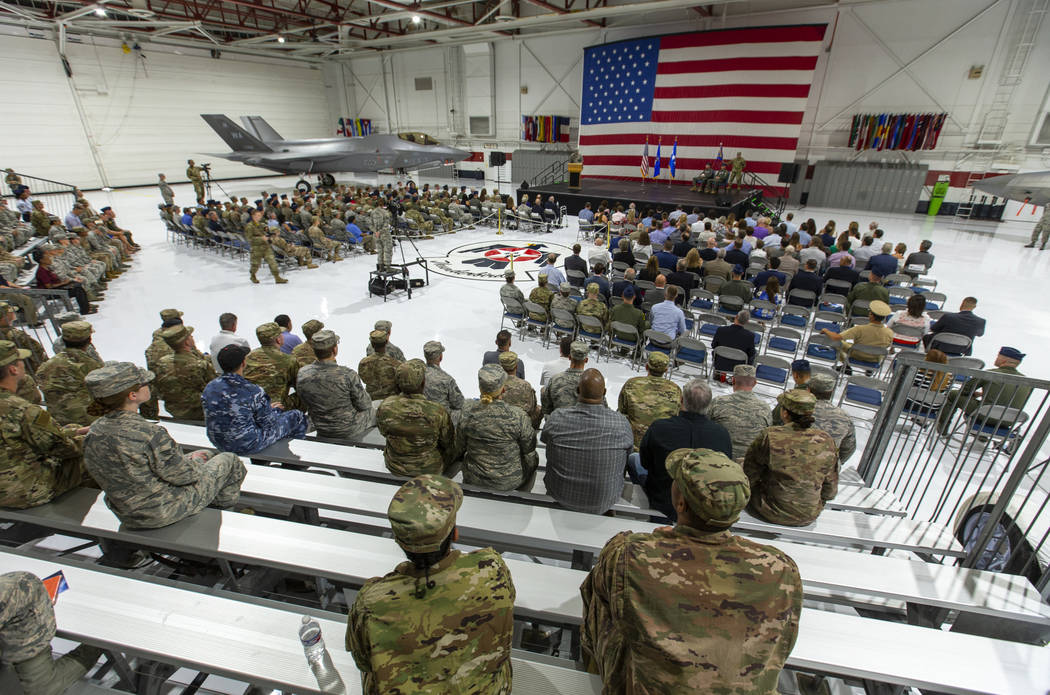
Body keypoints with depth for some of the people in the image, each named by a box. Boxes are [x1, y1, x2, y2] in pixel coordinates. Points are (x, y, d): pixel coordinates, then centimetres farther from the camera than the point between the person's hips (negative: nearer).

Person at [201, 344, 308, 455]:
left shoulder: (209, 388, -8)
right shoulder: (253, 392, -27)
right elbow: (269, 424, -17)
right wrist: (275, 410, 7)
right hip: (248, 446, -7)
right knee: (297, 417, 8)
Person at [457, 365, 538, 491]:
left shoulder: (467, 418, -16)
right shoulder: (518, 416, -23)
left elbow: (460, 448, 0)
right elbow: (529, 449, -12)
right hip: (511, 481, -2)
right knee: (533, 459, 28)